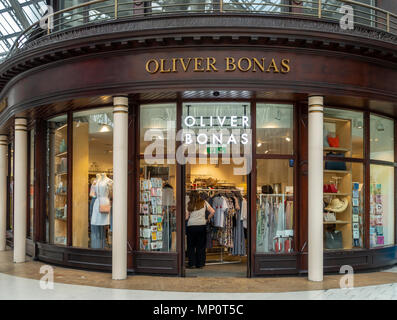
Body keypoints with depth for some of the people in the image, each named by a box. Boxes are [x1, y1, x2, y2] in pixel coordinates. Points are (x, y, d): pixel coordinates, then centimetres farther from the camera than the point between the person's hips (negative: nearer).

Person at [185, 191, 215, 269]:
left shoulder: (189, 205, 3)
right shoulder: (204, 203, 5)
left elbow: (186, 217, 1)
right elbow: (212, 212, 0)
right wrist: (207, 219, 14)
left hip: (191, 226, -1)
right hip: (202, 225, 1)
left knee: (191, 246, 9)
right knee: (201, 246, 8)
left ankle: (192, 263, 6)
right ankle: (200, 264, 10)